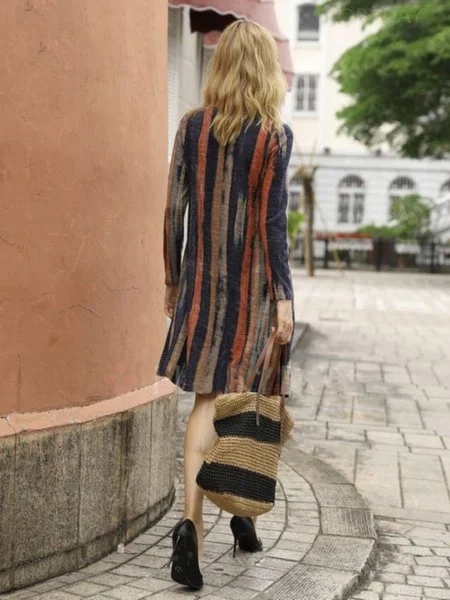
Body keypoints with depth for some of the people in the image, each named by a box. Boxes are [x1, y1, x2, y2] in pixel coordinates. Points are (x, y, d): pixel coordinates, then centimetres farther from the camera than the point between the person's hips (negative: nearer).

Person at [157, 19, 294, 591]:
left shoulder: (192, 126, 2)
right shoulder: (275, 135, -6)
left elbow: (175, 209, 3)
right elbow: (273, 221, -9)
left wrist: (173, 281, 12)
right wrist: (283, 296, -7)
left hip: (202, 280, 2)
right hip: (253, 281, -1)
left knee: (208, 401, 2)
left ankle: (191, 520, -14)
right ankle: (243, 511, 26)